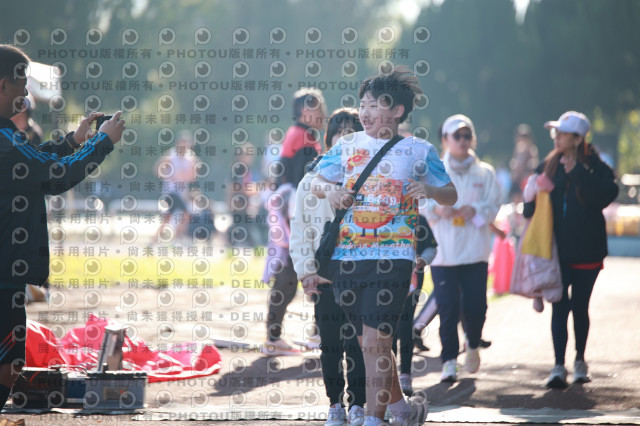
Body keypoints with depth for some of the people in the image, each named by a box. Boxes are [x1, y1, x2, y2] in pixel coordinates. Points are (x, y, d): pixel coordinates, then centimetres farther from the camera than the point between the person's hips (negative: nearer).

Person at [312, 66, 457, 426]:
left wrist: (430, 191, -11)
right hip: (347, 258, 4)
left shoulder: (419, 151, 4)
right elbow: (316, 182, 17)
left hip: (393, 258, -4)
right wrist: (329, 190, -6)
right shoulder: (347, 146, 11)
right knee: (372, 344, 13)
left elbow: (451, 196, 11)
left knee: (375, 343, -13)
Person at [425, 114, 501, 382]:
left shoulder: (484, 173, 9)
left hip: (475, 251, 1)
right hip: (442, 251, -1)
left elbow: (493, 206, 4)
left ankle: (473, 345, 26)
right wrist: (437, 208, -18)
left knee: (475, 306, -3)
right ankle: (449, 361, -1)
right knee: (448, 308, -8)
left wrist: (475, 210, -15)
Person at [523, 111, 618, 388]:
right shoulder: (549, 166, 5)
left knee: (580, 306, 9)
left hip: (585, 250, -2)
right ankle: (559, 367, -8)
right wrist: (532, 203, -11)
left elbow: (608, 193, -22)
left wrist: (579, 173, -23)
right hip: (556, 249, 2)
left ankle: (580, 361, 26)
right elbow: (531, 204, 12)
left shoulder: (594, 167, -4)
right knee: (559, 307, -4)